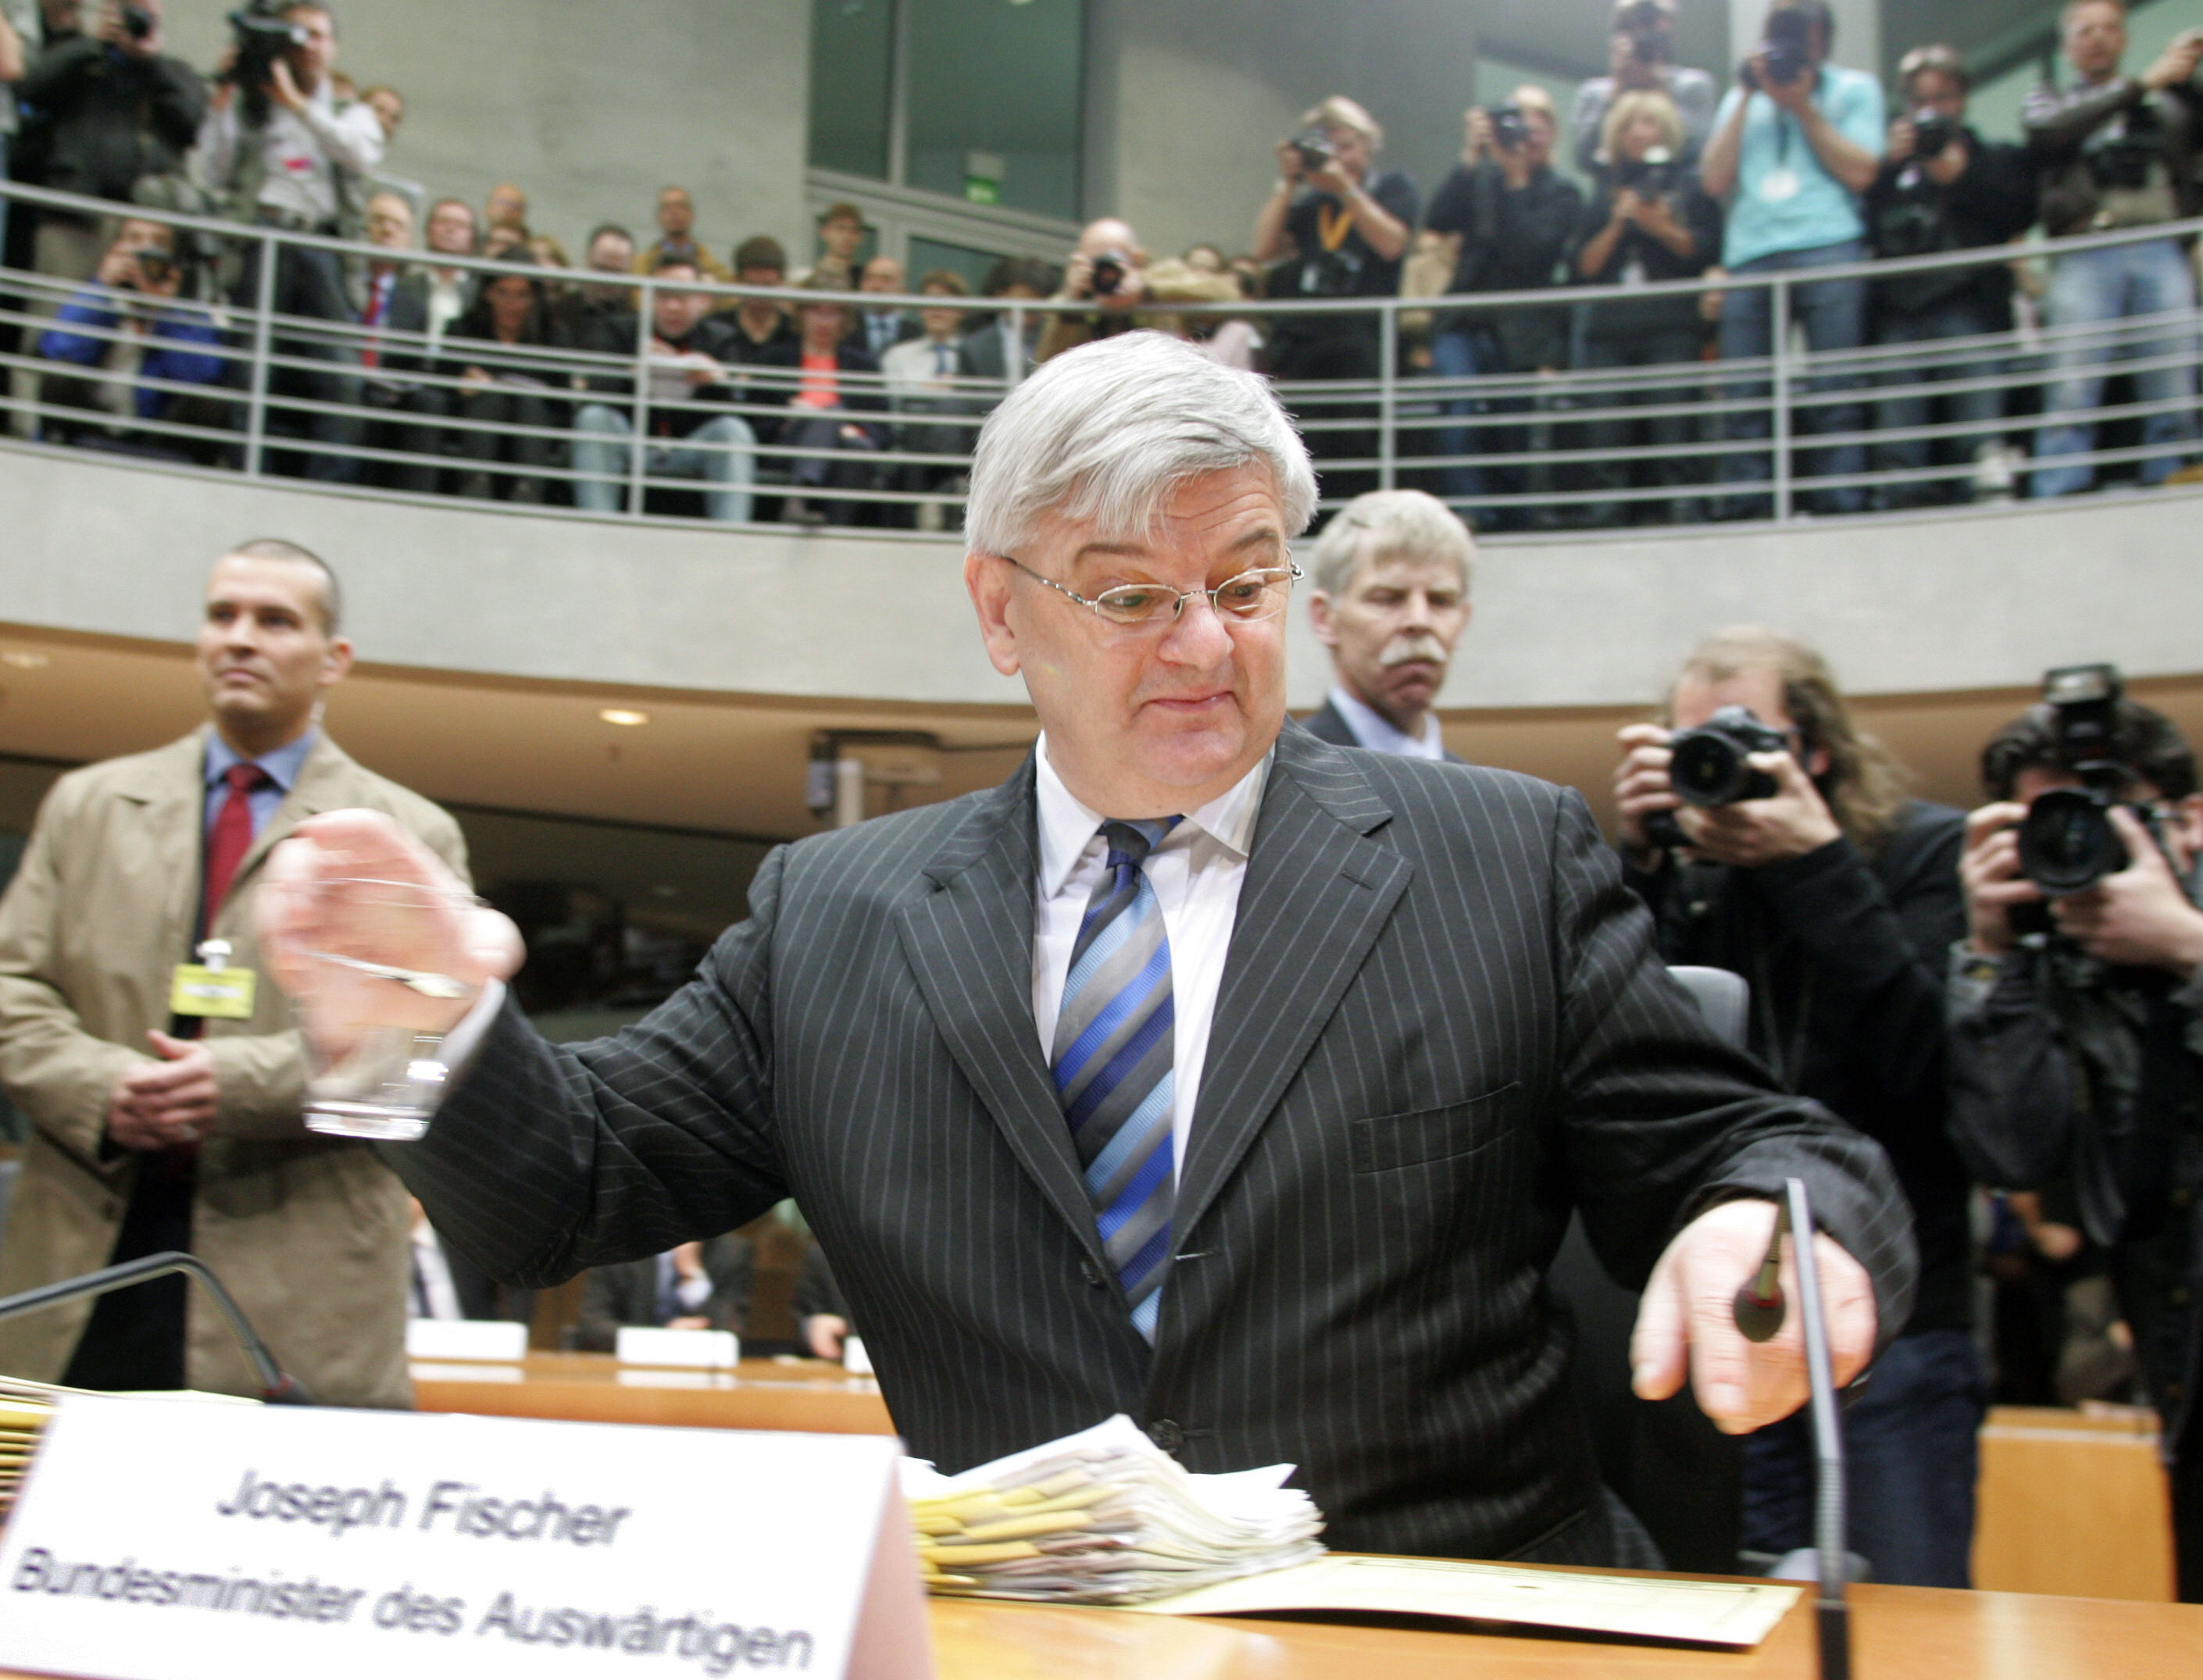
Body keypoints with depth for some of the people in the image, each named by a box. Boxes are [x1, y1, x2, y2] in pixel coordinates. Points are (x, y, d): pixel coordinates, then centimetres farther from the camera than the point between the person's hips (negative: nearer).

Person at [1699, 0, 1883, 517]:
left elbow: (1860, 173, 3)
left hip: (1828, 248, -2)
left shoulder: (1854, 88, 18)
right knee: (1745, 397, -6)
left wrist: (1803, 106, 4)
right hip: (1750, 256, 3)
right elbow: (1715, 181, 13)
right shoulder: (1742, 98, 27)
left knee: (1833, 392, -10)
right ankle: (1743, 514, -6)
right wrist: (1747, 98, 10)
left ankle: (1839, 507, -10)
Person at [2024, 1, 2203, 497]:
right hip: (2086, 253, -2)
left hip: (2163, 250, 2)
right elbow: (2051, 131, 0)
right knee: (2072, 388, -14)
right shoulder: (2048, 102, 23)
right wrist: (2144, 82, -3)